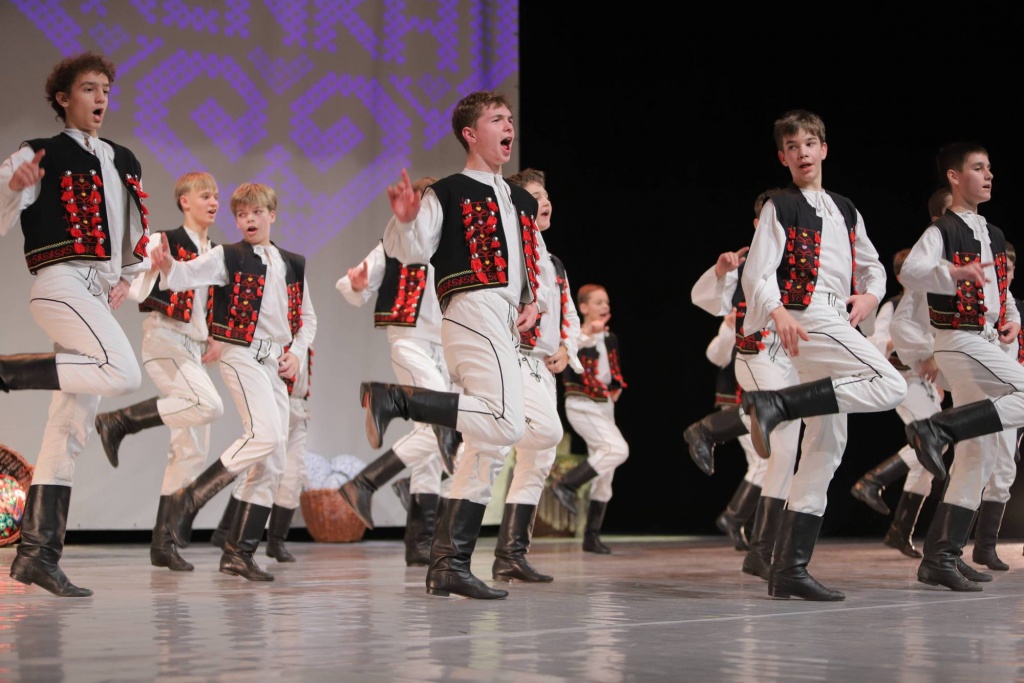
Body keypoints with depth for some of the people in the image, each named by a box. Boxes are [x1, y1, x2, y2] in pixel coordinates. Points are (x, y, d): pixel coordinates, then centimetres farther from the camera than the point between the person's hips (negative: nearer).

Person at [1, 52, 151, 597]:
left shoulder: (124, 163, 18)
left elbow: (138, 230, 29)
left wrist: (128, 278, 13)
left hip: (98, 296, 7)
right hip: (60, 283, -7)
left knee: (70, 429, 3)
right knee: (124, 374, -28)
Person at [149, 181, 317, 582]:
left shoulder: (292, 265, 15)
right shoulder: (228, 257, 0)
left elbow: (307, 316, 21)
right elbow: (190, 273, -18)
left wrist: (297, 353, 4)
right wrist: (168, 266, -40)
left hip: (276, 364, 6)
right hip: (242, 354, -6)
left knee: (273, 461, 3)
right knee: (265, 433, -27)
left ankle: (239, 553, 9)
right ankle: (189, 499, -15)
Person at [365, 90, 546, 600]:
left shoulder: (523, 202, 24)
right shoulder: (448, 193, 2)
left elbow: (532, 265, 30)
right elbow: (410, 250, -7)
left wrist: (532, 303, 10)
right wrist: (405, 219, -27)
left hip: (506, 326, 8)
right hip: (472, 309, -8)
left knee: (488, 445, 4)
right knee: (506, 422, -26)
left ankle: (448, 564, 6)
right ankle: (392, 399, -15)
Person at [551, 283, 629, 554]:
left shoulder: (610, 339, 12)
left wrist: (617, 389, 10)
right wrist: (586, 334, -34)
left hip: (604, 406, 7)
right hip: (581, 405, -7)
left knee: (604, 473, 6)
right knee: (618, 449, -25)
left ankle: (591, 536, 12)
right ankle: (566, 483, -11)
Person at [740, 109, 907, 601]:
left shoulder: (845, 211, 23)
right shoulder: (780, 207, 2)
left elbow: (871, 265, 30)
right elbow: (757, 273, -7)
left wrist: (870, 296, 7)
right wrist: (778, 313, -27)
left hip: (839, 327, 8)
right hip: (806, 318, -7)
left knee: (826, 448, 3)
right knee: (890, 386, -26)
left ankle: (789, 569, 3)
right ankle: (773, 404, -24)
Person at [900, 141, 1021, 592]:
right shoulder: (942, 231, -7)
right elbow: (911, 274, -25)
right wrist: (956, 272, -42)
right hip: (960, 340, -8)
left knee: (979, 454, 6)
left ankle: (941, 557, 7)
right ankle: (937, 429, -19)